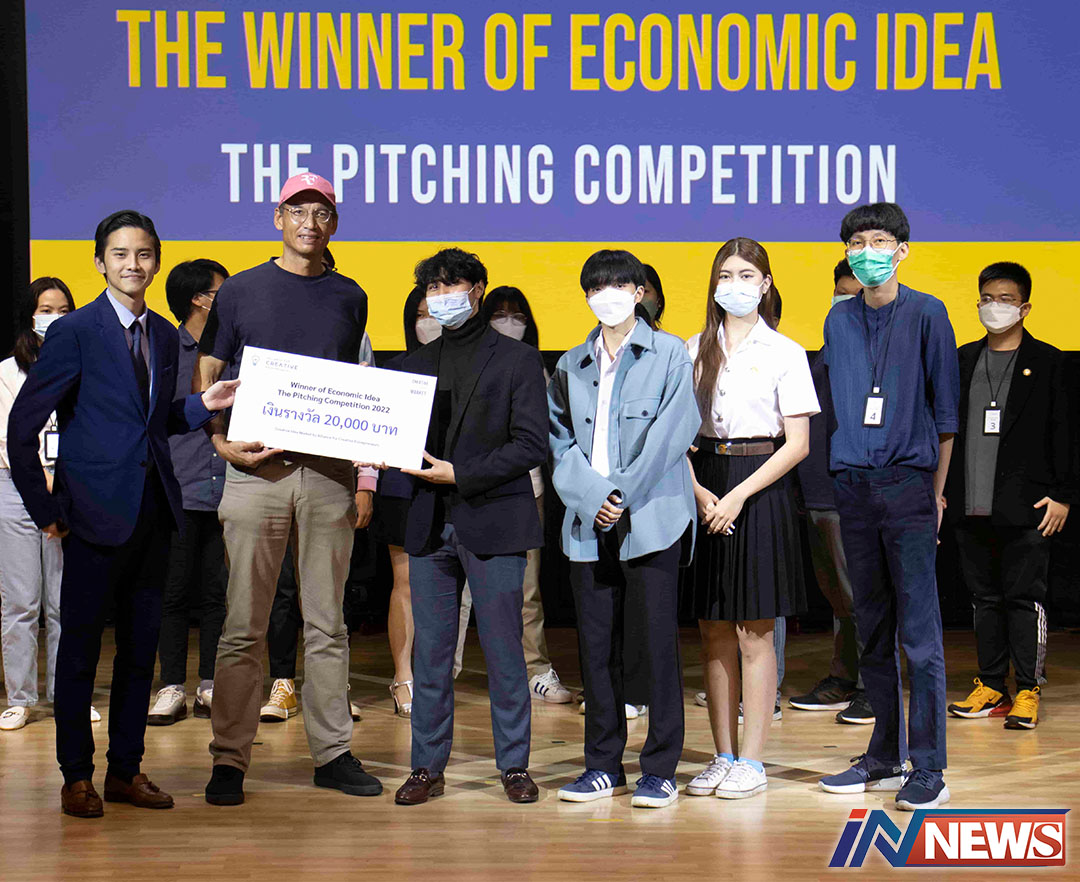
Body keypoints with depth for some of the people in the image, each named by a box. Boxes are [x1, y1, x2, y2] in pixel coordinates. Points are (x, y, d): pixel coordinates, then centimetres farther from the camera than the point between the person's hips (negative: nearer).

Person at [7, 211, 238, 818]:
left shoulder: (165, 336, 12)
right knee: (80, 644, 2)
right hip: (97, 511, -6)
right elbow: (22, 428, -6)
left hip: (154, 512, 6)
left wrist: (203, 405, 2)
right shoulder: (74, 333, -6)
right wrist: (44, 509, -7)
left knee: (142, 643, 10)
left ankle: (126, 769, 21)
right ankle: (77, 775, 13)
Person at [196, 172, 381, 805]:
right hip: (257, 468, -2)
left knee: (327, 623, 8)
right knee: (245, 626, -2)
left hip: (328, 473, 3)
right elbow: (203, 379, 6)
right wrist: (221, 441, -11)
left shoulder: (350, 298, 13)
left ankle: (333, 752, 15)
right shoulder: (242, 291, 5)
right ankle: (230, 759, 3)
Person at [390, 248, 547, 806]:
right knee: (430, 651, 5)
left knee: (503, 650, -1)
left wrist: (460, 474, -13)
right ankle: (427, 766, 11)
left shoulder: (517, 360, 3)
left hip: (493, 524, -4)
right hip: (429, 525, 4)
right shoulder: (415, 365, 17)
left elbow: (531, 445, -5)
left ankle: (514, 765, 8)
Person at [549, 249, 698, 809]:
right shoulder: (571, 366, 15)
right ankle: (603, 764, 15)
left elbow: (671, 433, -5)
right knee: (596, 643, 6)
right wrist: (592, 498, -8)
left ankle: (660, 769, 2)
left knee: (659, 641, -3)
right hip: (589, 522, 4)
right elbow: (560, 441, 8)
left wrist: (623, 495, -11)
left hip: (653, 517, -4)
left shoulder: (669, 355, 4)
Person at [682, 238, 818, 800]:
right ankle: (723, 758, 15)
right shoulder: (696, 350, 9)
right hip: (706, 493, 4)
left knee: (755, 634, -1)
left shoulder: (784, 352, -1)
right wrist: (699, 492, -8)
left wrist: (739, 495, -12)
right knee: (714, 633, 6)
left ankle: (752, 761, 6)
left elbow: (797, 444, -5)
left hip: (761, 487, -3)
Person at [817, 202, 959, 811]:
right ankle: (884, 757, 18)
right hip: (853, 482, 5)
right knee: (872, 629, 9)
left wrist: (937, 490, -2)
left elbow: (945, 409, 1)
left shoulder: (926, 314, 0)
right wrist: (841, 481, 11)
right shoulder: (839, 320, 13)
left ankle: (928, 769, -3)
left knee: (919, 629, -6)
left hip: (908, 483, -4)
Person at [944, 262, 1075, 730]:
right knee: (985, 598, 9)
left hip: (1025, 507, -4)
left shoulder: (1049, 364, 2)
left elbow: (1065, 435, 0)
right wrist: (939, 490, 11)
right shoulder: (961, 362, 13)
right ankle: (991, 687, 17)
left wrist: (1062, 496, -6)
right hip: (971, 507, 4)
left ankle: (1028, 691, 2)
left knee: (1024, 597, -3)